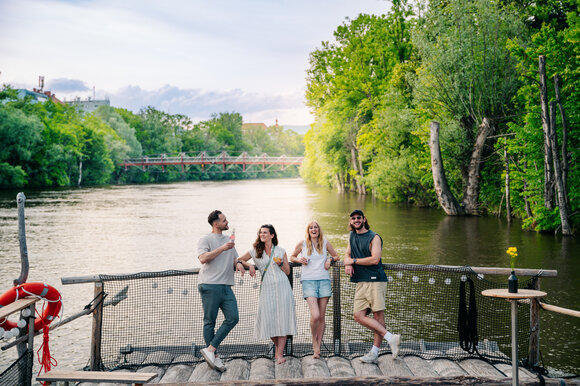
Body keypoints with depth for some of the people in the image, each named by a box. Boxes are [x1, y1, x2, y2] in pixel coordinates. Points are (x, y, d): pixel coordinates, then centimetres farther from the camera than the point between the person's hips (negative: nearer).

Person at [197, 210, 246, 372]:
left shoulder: (228, 240, 23)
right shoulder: (205, 240, 0)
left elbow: (234, 259, 27)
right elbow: (203, 258, -16)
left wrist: (238, 264, 3)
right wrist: (222, 249, -18)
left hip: (226, 287, 7)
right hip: (210, 286, -7)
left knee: (233, 318, -6)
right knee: (210, 321, -1)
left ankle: (210, 349, -2)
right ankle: (213, 357, 7)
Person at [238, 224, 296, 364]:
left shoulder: (280, 251, 10)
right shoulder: (255, 251, 10)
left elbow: (287, 272, 12)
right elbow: (239, 260, 14)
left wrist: (281, 263, -6)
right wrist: (250, 266, -1)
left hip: (282, 286, -1)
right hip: (267, 288, 1)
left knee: (282, 319, -7)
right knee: (268, 319, -4)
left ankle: (279, 354, -6)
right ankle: (276, 344, 23)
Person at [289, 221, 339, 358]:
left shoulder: (325, 243, 10)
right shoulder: (302, 244, 5)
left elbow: (336, 256, 23)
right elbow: (292, 257, 18)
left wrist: (330, 259, 1)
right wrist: (300, 260, -2)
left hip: (324, 281, 3)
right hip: (308, 281, -2)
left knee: (321, 316, 3)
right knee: (315, 315, -17)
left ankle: (318, 345, 16)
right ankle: (314, 341, 9)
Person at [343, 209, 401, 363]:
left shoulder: (374, 237, -3)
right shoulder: (352, 236, 20)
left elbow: (374, 259, -14)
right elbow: (347, 255, 24)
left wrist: (354, 261, -6)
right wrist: (348, 264, 0)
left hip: (375, 280, -7)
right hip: (360, 282, 7)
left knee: (378, 315, -6)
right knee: (359, 316, -5)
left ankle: (374, 353, -2)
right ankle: (390, 337, -2)